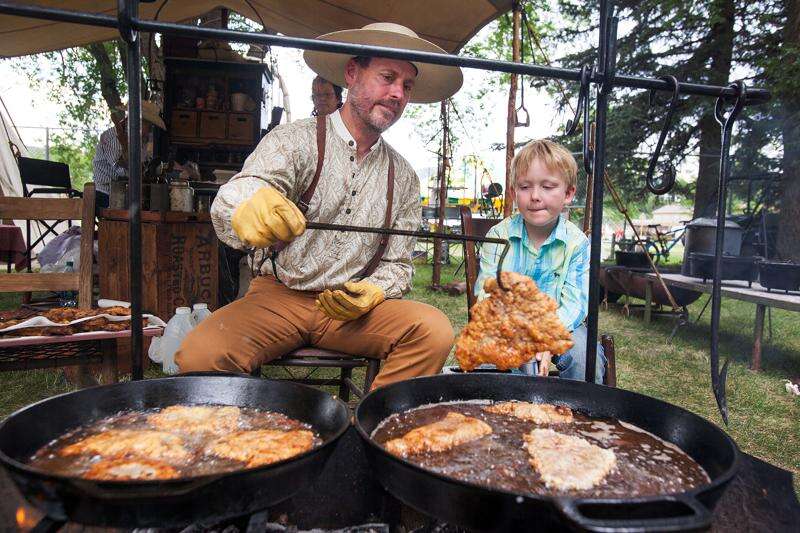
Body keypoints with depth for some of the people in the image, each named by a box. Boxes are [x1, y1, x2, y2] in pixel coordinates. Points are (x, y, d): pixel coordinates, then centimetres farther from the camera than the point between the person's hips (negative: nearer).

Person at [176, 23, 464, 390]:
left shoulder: (404, 178, 10)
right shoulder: (294, 139, -2)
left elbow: (398, 264, 13)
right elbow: (230, 200, -20)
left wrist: (372, 293, -11)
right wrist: (247, 208, -46)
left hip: (356, 309, 3)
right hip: (278, 296, -2)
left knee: (434, 331, -25)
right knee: (199, 356, -28)